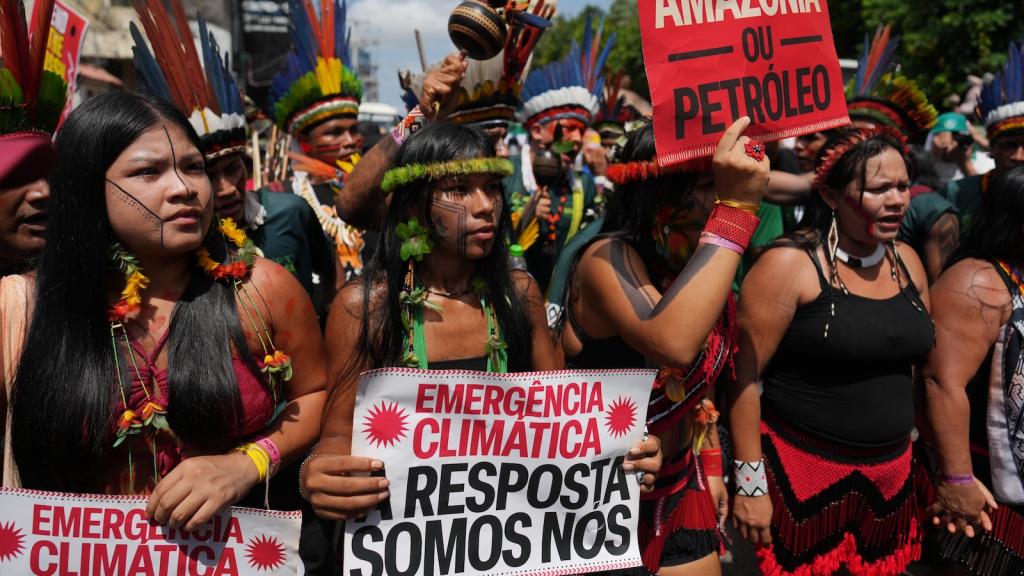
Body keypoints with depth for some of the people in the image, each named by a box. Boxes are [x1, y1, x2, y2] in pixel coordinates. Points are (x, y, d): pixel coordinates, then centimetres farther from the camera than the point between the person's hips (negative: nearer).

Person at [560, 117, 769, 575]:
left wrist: (710, 465, 16)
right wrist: (735, 207, -43)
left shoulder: (698, 266, -1)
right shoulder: (610, 258, -24)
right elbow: (672, 344, -45)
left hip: (679, 486, 7)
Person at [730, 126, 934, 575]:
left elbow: (922, 362, 16)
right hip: (801, 473, -6)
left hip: (891, 474, 6)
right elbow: (744, 375, -14)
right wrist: (750, 483, -14)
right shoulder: (788, 266, -15)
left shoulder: (906, 261, 6)